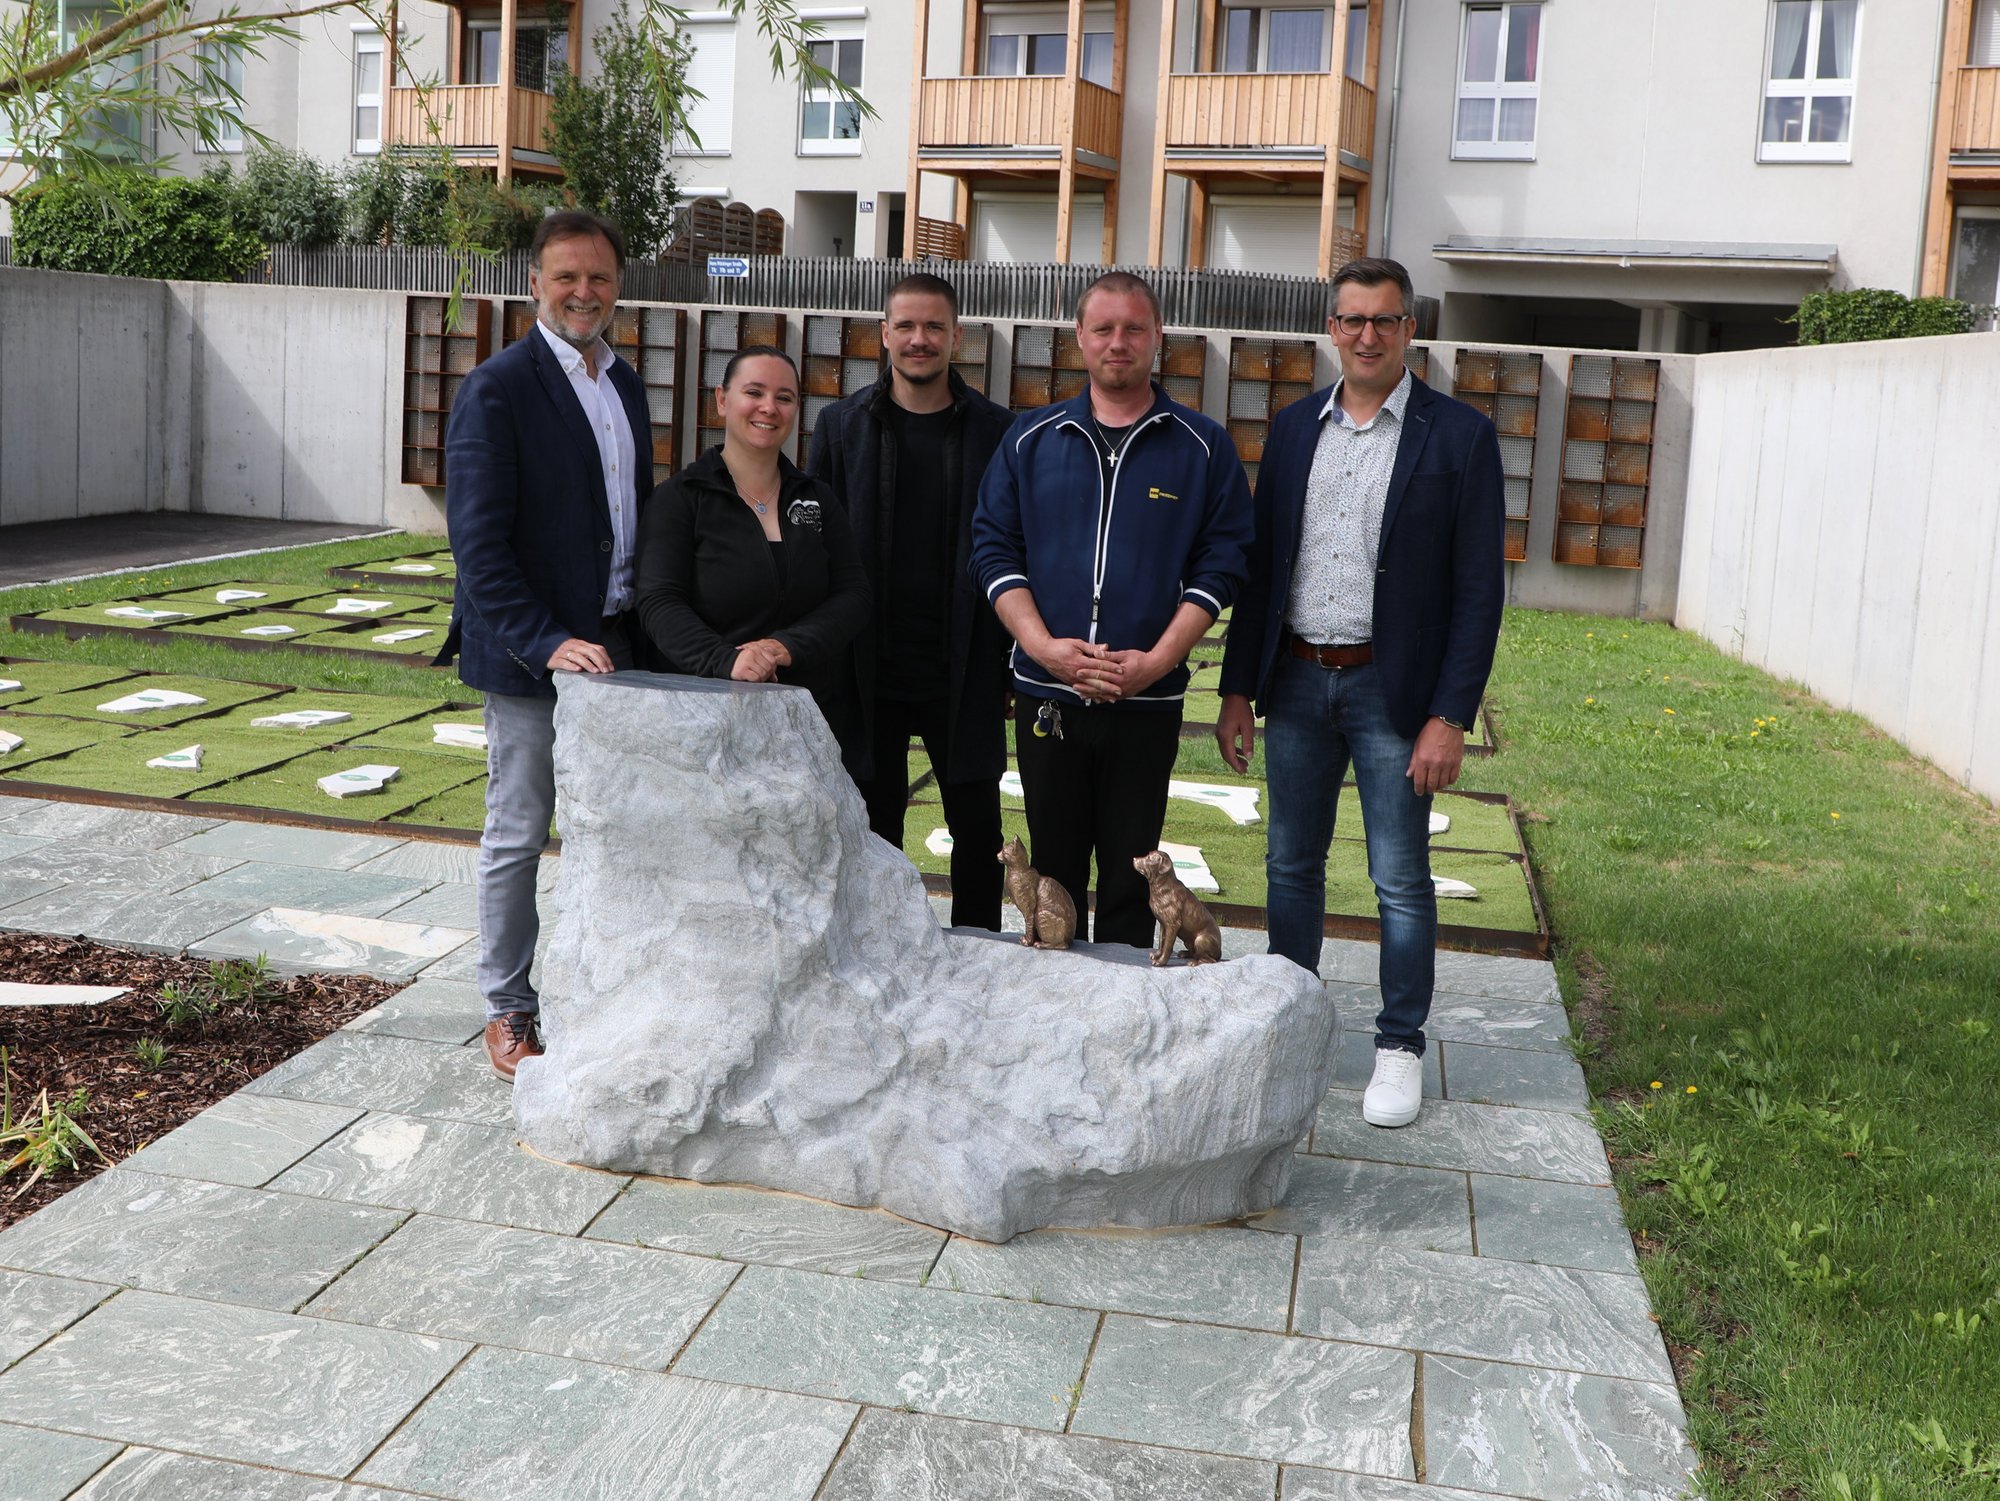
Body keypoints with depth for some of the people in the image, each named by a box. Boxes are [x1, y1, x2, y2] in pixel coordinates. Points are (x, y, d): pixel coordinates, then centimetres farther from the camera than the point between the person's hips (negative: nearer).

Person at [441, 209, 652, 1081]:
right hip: (527, 656, -6)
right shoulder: (497, 390, -11)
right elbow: (479, 545, -17)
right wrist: (548, 643, -24)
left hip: (612, 648, 7)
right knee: (517, 839, 5)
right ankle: (508, 1013, 18)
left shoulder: (624, 384, 12)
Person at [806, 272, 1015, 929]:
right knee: (874, 827, 10)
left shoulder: (996, 430, 1)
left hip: (964, 672, 0)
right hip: (869, 672, 1)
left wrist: (1014, 667, -2)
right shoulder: (841, 424, 4)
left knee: (976, 827, 8)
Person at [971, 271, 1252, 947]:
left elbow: (1220, 563, -1)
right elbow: (994, 547, 3)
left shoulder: (1202, 446, 3)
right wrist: (1045, 646, -11)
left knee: (1130, 873, 5)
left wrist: (1156, 660, -13)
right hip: (1045, 693, 1)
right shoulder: (1031, 439, 7)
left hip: (1149, 701, -1)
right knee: (1054, 867, 10)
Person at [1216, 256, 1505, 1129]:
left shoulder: (1459, 436, -5)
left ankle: (1400, 1048, 17)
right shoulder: (1294, 429, 8)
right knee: (1291, 867, 13)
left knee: (1400, 882, 3)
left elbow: (1478, 588, -7)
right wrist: (1237, 688, 6)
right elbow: (1259, 564, 10)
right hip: (1295, 680, 4)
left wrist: (1450, 716, -12)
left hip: (1392, 689, -4)